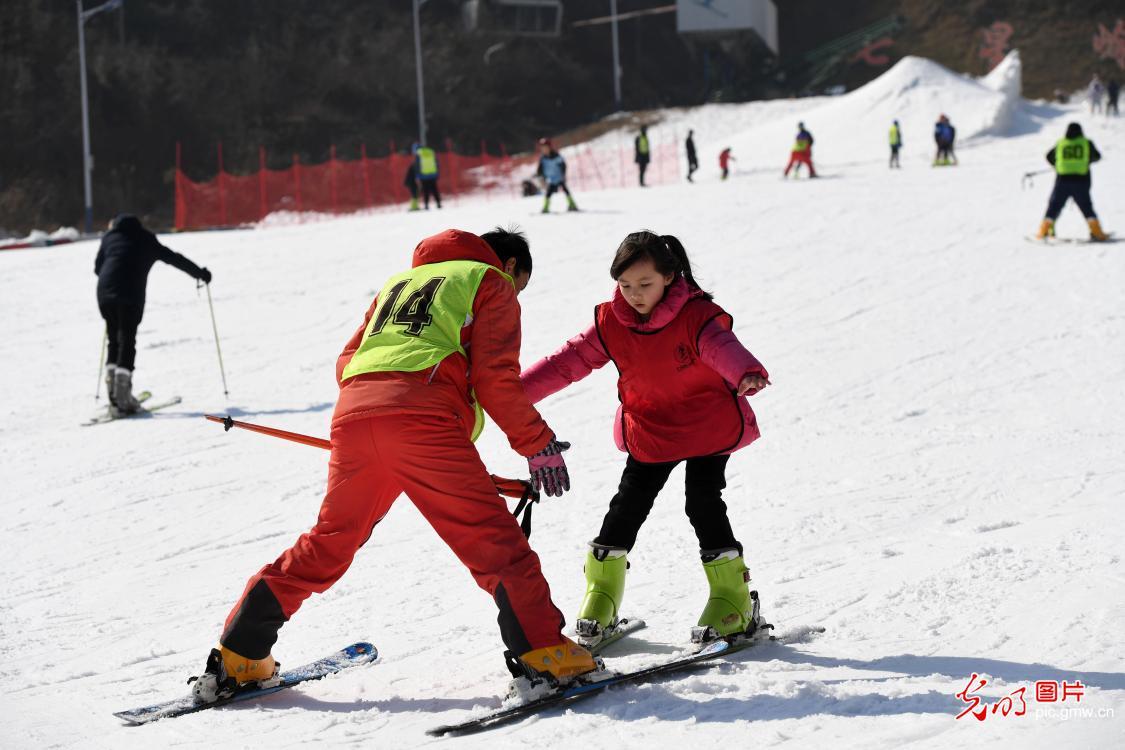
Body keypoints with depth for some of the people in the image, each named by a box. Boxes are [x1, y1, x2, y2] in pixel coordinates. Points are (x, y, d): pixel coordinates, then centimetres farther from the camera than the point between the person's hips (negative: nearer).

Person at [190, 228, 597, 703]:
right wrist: (538, 443, 8)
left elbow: (346, 362, 28)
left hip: (352, 414, 6)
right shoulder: (493, 281, 18)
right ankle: (542, 652, -14)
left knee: (327, 544, 17)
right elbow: (494, 375, 4)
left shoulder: (400, 281, 36)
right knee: (493, 539, -4)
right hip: (422, 419, -6)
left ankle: (238, 657, 19)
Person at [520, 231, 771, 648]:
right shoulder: (611, 323, -9)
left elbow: (721, 347, -41)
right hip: (650, 431, 4)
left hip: (708, 427, -4)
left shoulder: (695, 316, -23)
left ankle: (733, 601, 4)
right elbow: (571, 360, -7)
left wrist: (747, 374, -64)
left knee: (704, 503, -10)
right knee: (628, 504, 2)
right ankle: (600, 596, 18)